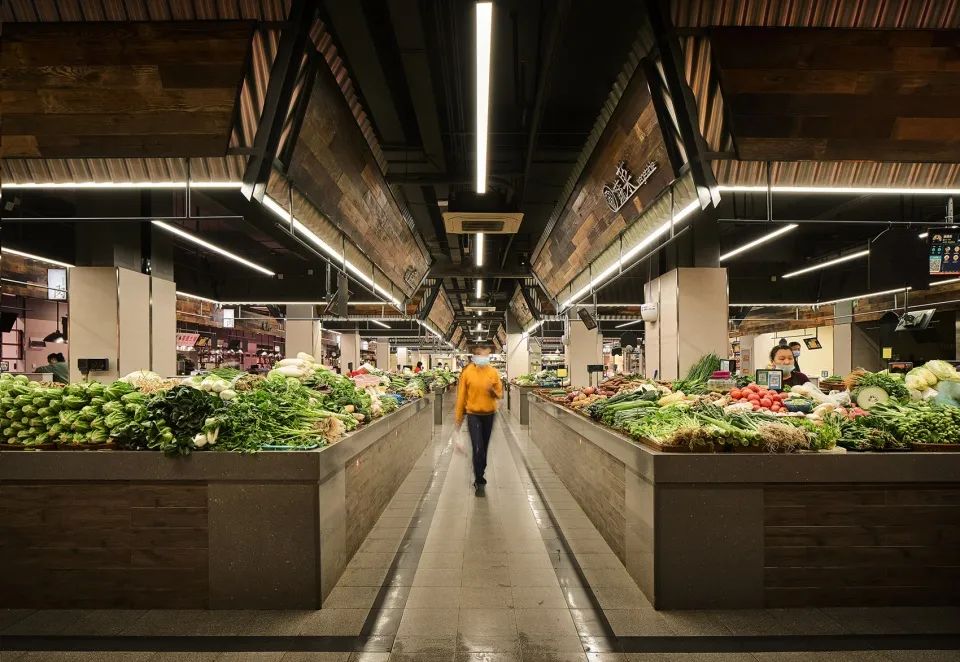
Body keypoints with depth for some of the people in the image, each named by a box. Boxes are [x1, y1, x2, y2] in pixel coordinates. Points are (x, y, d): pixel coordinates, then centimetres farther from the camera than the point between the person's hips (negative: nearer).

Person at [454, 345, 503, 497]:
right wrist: (459, 417, -1)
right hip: (473, 415, -3)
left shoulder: (493, 372, -1)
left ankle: (480, 476, 32)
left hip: (489, 414, 3)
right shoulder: (467, 372, -7)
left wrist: (493, 392, -19)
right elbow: (461, 395, -2)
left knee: (484, 447, 14)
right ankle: (479, 482, 0)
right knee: (478, 448, -11)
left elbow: (500, 394, 5)